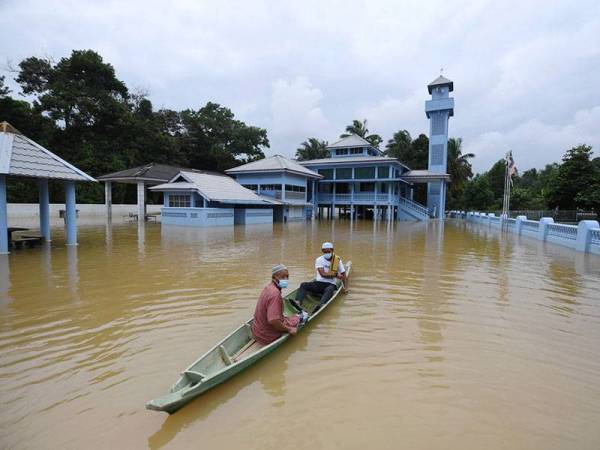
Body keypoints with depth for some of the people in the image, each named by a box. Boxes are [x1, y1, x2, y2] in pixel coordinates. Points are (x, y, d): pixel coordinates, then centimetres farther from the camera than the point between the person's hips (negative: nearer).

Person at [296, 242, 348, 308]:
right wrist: (336, 275, -12)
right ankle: (297, 302, -45)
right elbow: (323, 274, -12)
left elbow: (343, 275, 11)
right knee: (303, 285, -22)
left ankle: (320, 306, -61)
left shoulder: (338, 260, 6)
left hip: (331, 284, -1)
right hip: (319, 283, 1)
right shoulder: (319, 260, 0)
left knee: (329, 290, -37)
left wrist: (346, 287, -2)